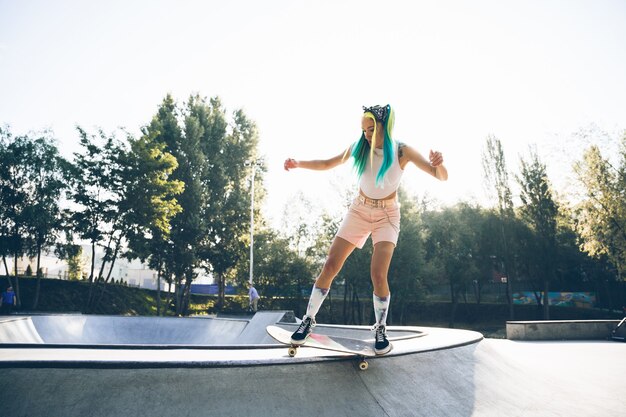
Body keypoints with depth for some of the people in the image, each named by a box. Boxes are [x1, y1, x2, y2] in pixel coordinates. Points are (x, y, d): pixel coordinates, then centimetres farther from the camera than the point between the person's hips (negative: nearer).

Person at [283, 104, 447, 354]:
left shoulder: (402, 152, -16)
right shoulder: (359, 148, -10)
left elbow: (442, 177, -19)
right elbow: (327, 164, 2)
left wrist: (438, 164, -43)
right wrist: (299, 164, -13)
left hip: (387, 216, -2)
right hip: (359, 211, 2)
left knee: (378, 274, -18)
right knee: (331, 265, -5)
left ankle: (380, 329, 5)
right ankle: (308, 320, 11)